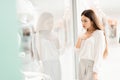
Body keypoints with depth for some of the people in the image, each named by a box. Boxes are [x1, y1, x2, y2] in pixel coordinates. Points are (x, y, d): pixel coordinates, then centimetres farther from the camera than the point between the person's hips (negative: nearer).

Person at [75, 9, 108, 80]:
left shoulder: (99, 33, -7)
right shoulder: (84, 34, 12)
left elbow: (99, 54, -11)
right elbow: (78, 51, 14)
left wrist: (95, 72, -16)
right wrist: (79, 39, -2)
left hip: (91, 65, -6)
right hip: (82, 64, 6)